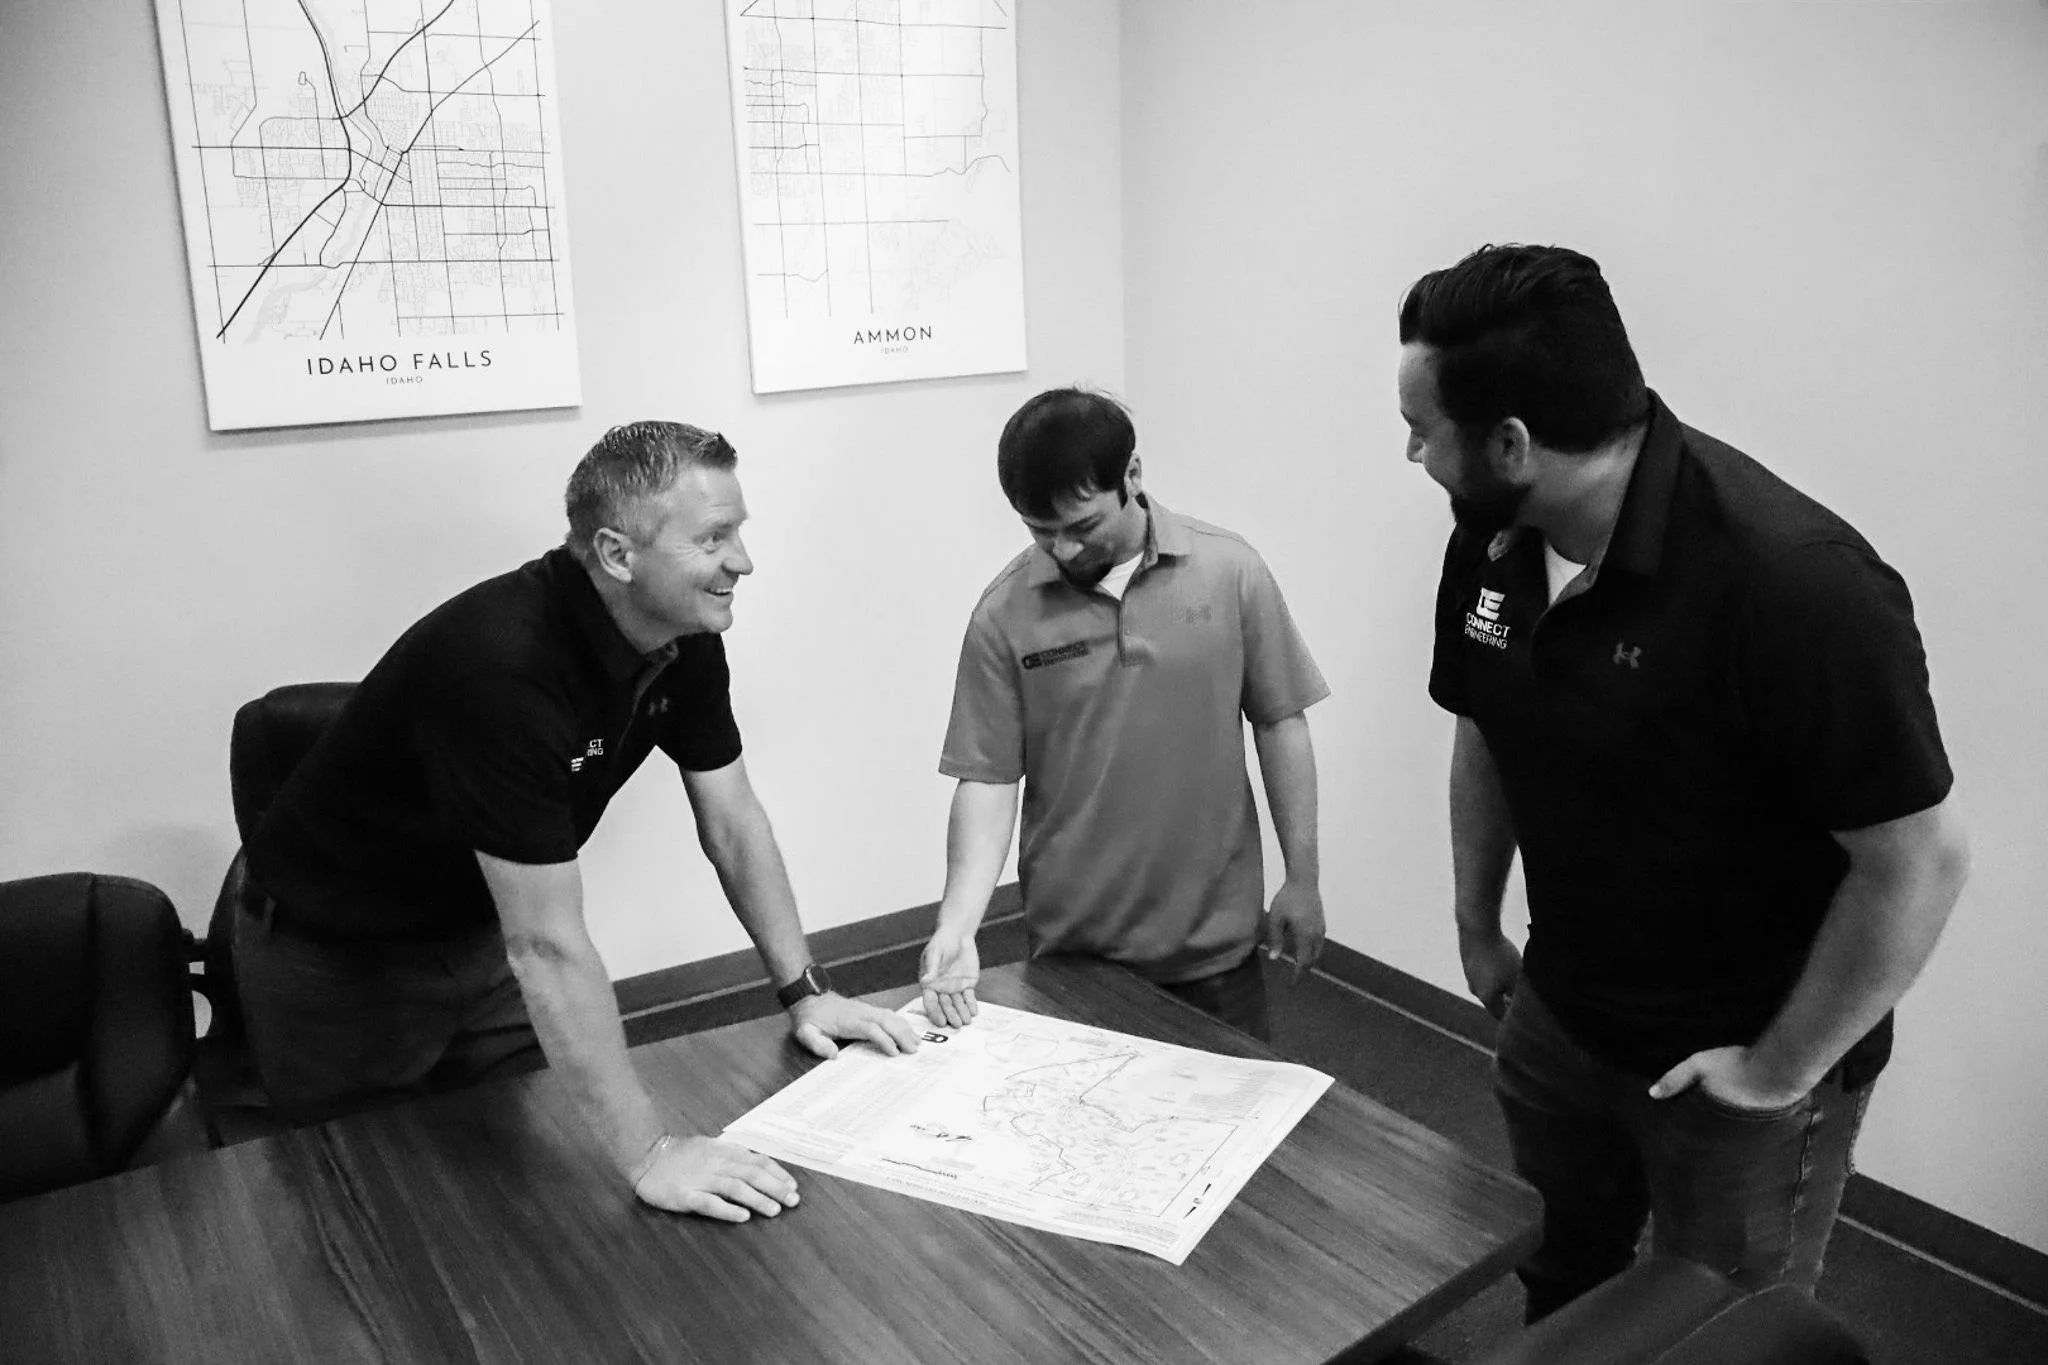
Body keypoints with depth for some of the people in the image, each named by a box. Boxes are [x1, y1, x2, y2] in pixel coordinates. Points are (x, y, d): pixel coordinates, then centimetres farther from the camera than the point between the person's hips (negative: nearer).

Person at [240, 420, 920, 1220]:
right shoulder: (502, 663, -38)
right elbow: (549, 946, -38)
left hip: (480, 931, 7)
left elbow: (732, 822, -2)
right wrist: (647, 1154, -36)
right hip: (337, 955, -6)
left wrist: (804, 992, -5)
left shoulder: (685, 634, -13)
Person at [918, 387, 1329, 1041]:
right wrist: (956, 926, -18)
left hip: (1215, 937, 1)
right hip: (1071, 947, 0)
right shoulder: (1005, 614, -9)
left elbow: (1279, 724, 0)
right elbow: (986, 779, -7)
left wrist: (1302, 878, 2)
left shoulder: (1230, 571, -8)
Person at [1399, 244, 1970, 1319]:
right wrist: (1477, 930, 13)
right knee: (1557, 1304, 23)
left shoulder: (1793, 582, -29)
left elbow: (1921, 862, -23)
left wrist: (1779, 1072, -15)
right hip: (1558, 1018, 6)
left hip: (1736, 1071, -5)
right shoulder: (1491, 540, -8)